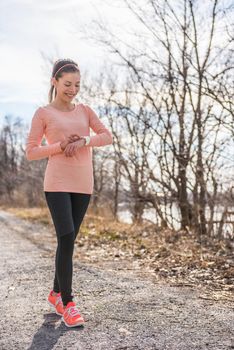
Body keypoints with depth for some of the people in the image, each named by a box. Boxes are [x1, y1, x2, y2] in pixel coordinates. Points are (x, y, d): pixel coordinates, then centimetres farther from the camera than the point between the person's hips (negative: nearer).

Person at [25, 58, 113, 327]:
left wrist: (83, 141, -13)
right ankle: (68, 303, -5)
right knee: (66, 239, -13)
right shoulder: (43, 113, 3)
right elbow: (31, 152, -1)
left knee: (68, 240, 10)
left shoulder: (84, 110, 13)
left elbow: (107, 136, 4)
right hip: (57, 184, -4)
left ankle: (56, 292, 27)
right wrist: (61, 146, -13)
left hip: (83, 184, 4)